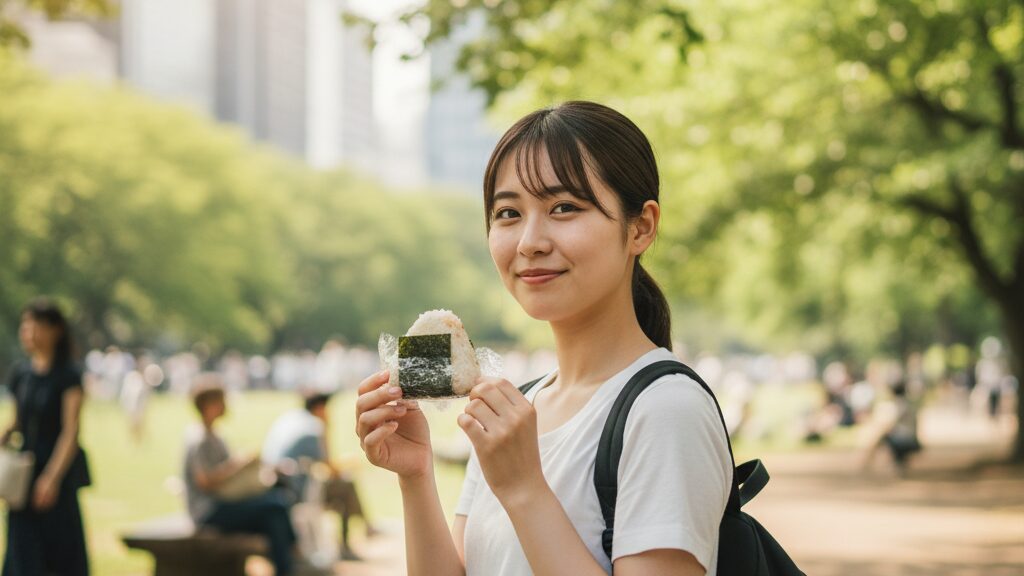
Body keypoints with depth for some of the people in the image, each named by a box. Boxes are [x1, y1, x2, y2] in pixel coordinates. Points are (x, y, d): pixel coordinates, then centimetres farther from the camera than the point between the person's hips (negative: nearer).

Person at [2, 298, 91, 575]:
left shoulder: (68, 376, -8)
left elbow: (70, 432, -13)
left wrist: (52, 477, -21)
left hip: (58, 471, -5)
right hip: (24, 474, 5)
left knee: (64, 549, 4)